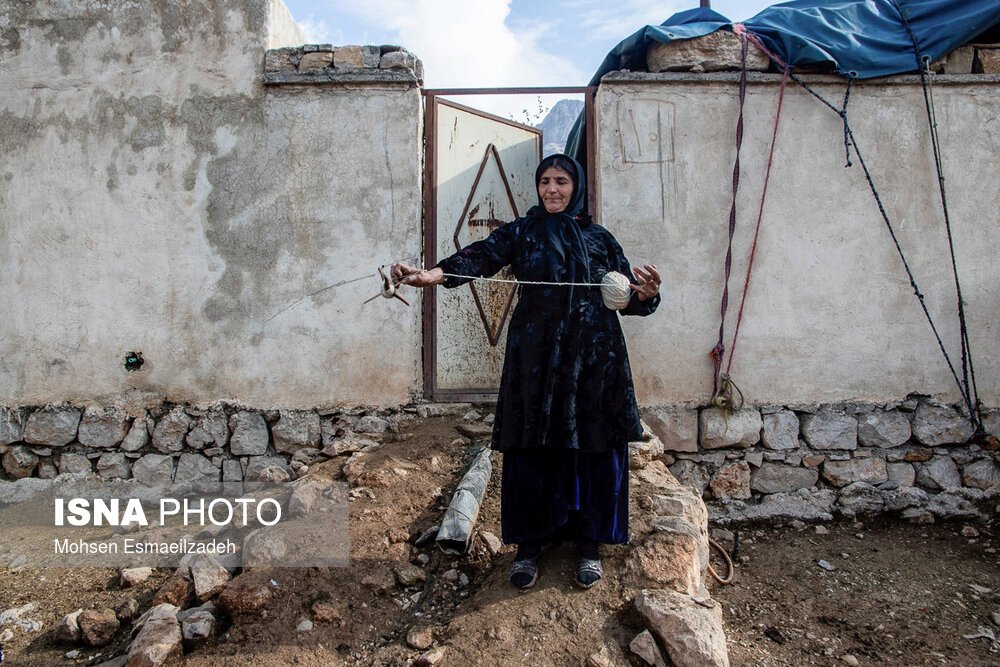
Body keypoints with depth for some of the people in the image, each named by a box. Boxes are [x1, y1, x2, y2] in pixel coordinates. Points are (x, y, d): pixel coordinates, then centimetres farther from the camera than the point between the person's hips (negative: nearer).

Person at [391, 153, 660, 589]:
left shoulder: (600, 239, 10)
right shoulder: (520, 233, 6)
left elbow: (628, 299, 7)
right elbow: (481, 257, -12)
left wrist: (646, 292, -18)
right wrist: (430, 275, -31)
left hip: (594, 361, 1)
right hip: (536, 360, -1)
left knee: (593, 449, 4)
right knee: (532, 448, 2)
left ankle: (589, 544, 22)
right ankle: (528, 546, 19)